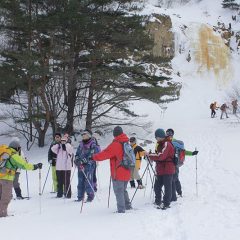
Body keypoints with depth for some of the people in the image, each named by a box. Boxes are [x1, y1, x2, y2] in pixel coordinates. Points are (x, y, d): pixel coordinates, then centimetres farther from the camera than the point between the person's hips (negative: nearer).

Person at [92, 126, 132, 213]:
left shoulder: (115, 144, -16)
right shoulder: (127, 143, 8)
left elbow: (105, 154, -20)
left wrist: (93, 157, -12)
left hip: (118, 173, -8)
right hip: (126, 173, 8)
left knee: (118, 191, -2)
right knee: (123, 190, 21)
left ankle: (121, 209, -4)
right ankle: (127, 206, 27)